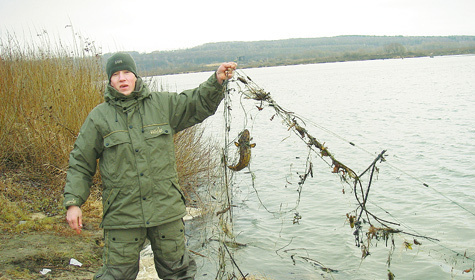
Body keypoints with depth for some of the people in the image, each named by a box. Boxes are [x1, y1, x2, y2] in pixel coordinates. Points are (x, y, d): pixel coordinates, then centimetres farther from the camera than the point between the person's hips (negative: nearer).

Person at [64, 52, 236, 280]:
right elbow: (80, 163, 6)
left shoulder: (162, 104, 4)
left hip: (166, 209, 2)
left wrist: (217, 81, -7)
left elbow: (199, 103, 11)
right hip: (122, 213, -1)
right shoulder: (98, 117, 2)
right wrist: (73, 202, -2)